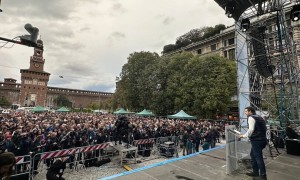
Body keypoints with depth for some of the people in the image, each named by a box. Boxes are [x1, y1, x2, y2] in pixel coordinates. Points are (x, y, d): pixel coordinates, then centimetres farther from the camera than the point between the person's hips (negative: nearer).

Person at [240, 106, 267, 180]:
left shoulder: (251, 118, -12)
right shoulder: (259, 117, 16)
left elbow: (251, 130, -21)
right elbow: (264, 128, 20)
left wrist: (244, 135, -9)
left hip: (256, 140, -10)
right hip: (262, 139, 10)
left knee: (258, 157, 0)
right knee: (253, 154, 20)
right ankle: (255, 172, 28)